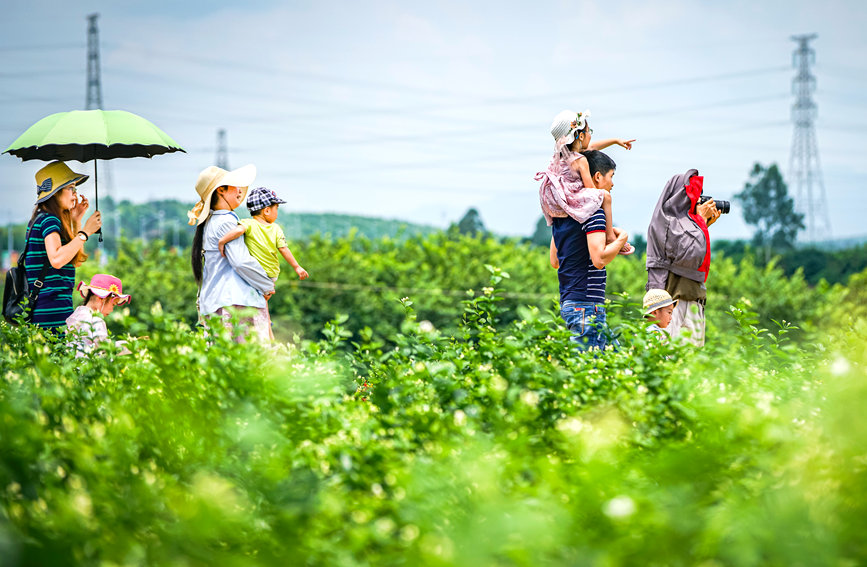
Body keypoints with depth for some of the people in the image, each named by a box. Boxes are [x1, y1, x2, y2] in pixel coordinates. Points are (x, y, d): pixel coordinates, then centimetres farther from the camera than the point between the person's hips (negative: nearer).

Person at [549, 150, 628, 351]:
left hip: (567, 302, 10)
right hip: (586, 304, -10)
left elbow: (554, 261, 22)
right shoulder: (593, 210, -13)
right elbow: (599, 259, -22)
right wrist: (620, 240, -4)